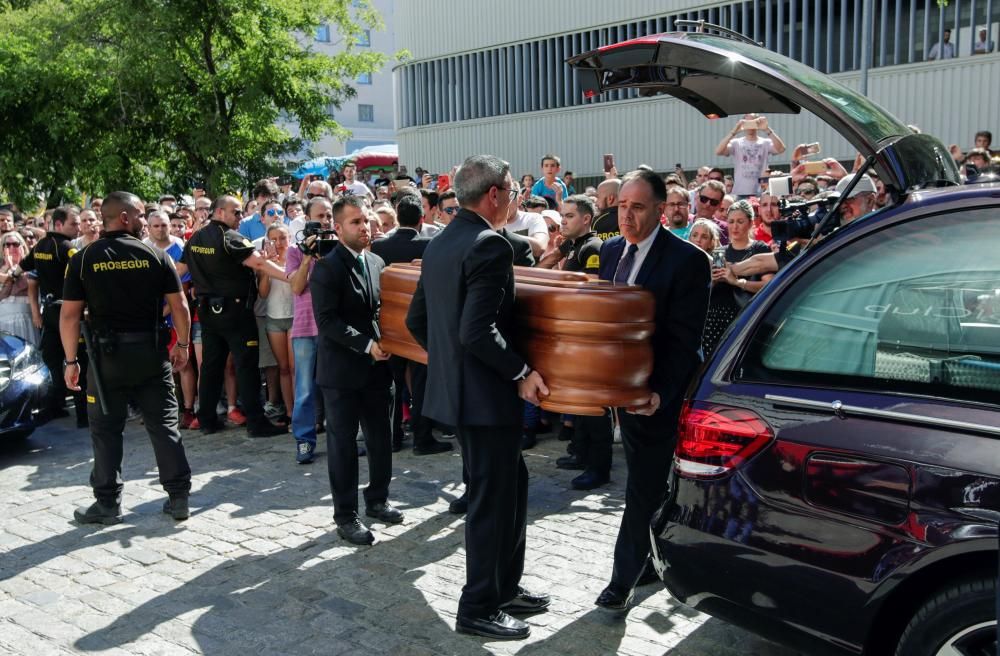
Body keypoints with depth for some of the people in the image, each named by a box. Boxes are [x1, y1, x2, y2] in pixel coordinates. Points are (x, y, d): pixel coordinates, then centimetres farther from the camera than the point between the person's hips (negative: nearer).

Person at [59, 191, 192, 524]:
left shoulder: (83, 259, -2)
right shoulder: (155, 255, -2)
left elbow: (70, 314, -4)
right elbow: (179, 304, -3)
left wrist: (71, 361, 2)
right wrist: (182, 344, 9)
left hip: (107, 353, 0)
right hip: (152, 351, 1)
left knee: (106, 430, 9)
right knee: (164, 424, 8)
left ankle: (108, 503, 15)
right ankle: (178, 497, 11)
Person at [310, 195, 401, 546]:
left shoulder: (376, 262, 10)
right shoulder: (327, 268, -10)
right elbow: (327, 321, -17)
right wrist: (367, 345, -20)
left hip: (376, 367, 6)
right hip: (342, 370, -6)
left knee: (381, 438, 13)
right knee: (343, 444, 3)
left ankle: (377, 499, 31)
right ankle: (346, 515, 13)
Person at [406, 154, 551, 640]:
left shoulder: (439, 244, 10)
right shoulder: (490, 246, -19)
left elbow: (416, 320, 14)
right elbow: (477, 332, -27)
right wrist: (521, 372, -16)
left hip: (455, 387, 10)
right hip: (486, 394, -9)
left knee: (511, 486, 20)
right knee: (492, 499, 4)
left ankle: (505, 587, 32)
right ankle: (479, 608, 18)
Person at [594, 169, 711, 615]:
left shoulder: (687, 260, -14)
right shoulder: (611, 251, 6)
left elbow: (684, 338, -16)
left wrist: (660, 392, -23)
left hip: (658, 393, -7)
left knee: (643, 485, 1)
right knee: (645, 480, 20)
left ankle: (624, 580, 11)